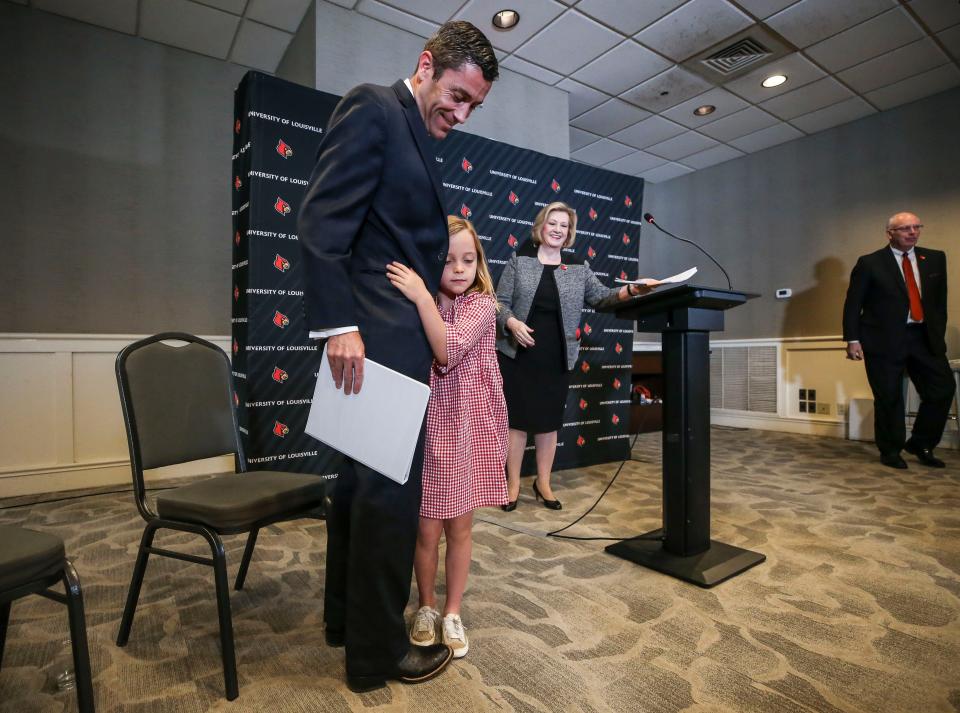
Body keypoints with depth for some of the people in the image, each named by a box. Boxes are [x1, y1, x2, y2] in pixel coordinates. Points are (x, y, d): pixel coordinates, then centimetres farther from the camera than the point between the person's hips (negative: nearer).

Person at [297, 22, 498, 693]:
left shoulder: (418, 137, 23)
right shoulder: (372, 107, -3)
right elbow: (322, 220, -15)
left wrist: (429, 336, 15)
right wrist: (339, 325, -22)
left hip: (399, 332, 10)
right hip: (377, 332, -10)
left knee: (365, 476, 16)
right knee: (393, 484, -3)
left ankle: (345, 614, 35)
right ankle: (377, 650, 17)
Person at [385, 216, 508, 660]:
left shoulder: (482, 304, -6)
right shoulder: (417, 307, 2)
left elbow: (449, 351, -23)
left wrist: (421, 297, -27)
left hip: (466, 432, -1)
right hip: (425, 430, 2)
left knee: (459, 528, 13)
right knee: (426, 529, 11)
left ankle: (452, 613, 33)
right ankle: (426, 607, 36)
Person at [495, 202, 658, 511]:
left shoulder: (579, 268, 9)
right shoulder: (519, 261, 2)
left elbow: (601, 296, 3)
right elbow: (499, 302, 0)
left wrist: (632, 290, -14)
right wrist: (511, 322, -20)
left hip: (555, 357, 3)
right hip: (518, 353, -2)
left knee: (549, 421, 9)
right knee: (516, 418, 3)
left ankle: (543, 483, 23)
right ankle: (513, 484, 16)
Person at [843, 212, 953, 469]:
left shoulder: (935, 259, 11)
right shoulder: (870, 263, -2)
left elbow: (940, 300, 15)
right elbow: (853, 304, -5)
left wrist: (939, 333, 10)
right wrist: (852, 340, -10)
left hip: (924, 337, 5)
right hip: (884, 339, -4)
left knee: (943, 388, 0)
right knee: (889, 398, 2)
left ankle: (921, 444, 20)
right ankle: (891, 450, 19)